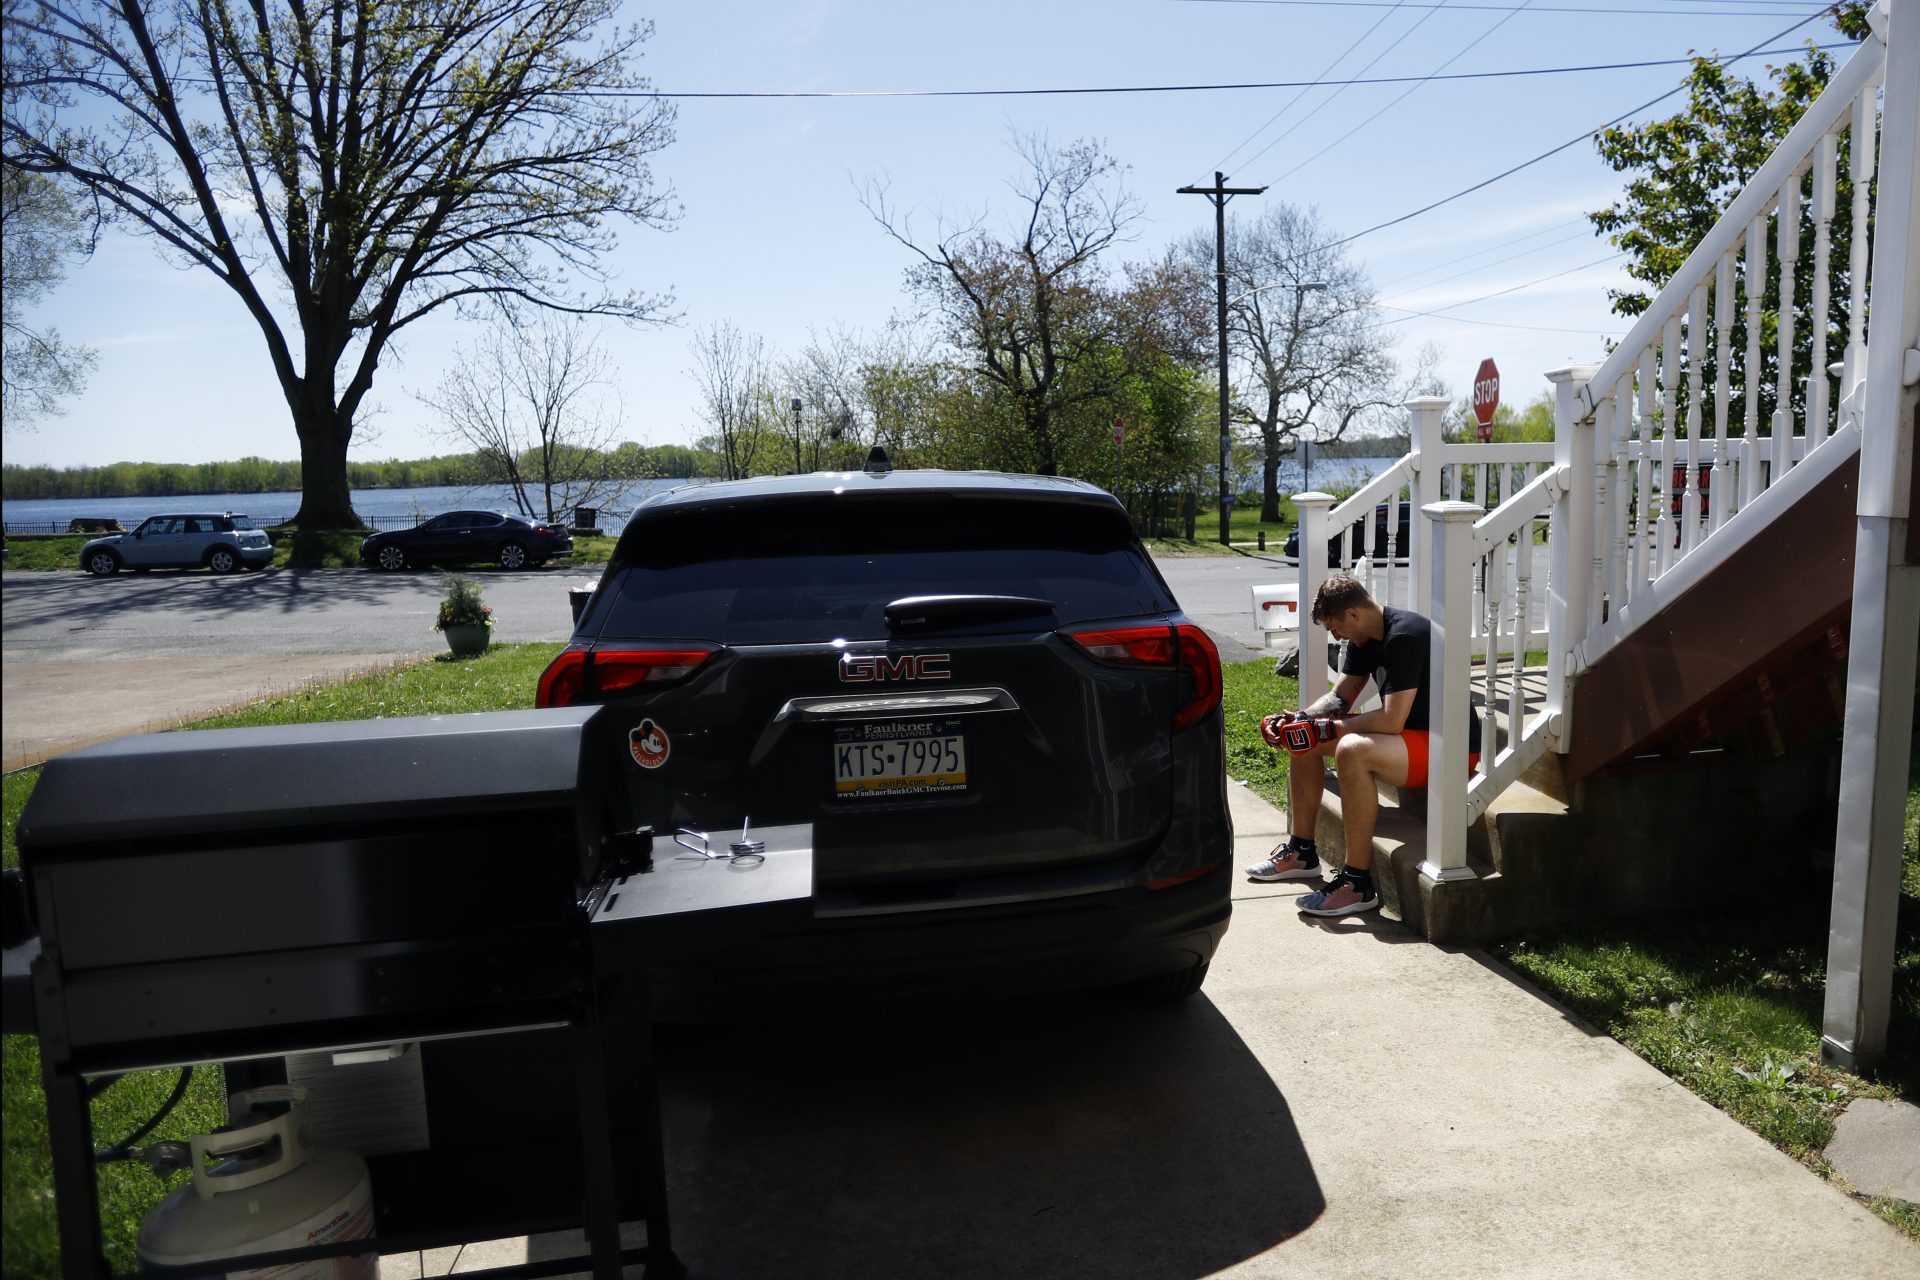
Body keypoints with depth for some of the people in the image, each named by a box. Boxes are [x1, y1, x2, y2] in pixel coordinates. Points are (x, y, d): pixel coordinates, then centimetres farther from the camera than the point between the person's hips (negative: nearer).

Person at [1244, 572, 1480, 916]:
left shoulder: (1405, 636, -25)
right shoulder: (1366, 638, 5)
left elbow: (1391, 720, -30)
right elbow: (1341, 697, 12)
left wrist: (1328, 728, -19)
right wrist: (1298, 719, -6)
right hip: (1409, 734, 10)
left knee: (1352, 750, -36)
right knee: (1304, 739, 9)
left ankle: (1359, 884, -27)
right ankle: (1302, 852, 15)